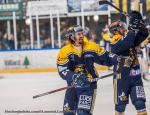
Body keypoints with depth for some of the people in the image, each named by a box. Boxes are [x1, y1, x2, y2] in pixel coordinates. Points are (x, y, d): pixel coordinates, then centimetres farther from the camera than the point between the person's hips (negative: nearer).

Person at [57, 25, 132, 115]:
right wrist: (74, 77, -32)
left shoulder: (91, 47, -3)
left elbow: (105, 58, 2)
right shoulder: (64, 52, -8)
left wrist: (118, 58, -15)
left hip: (89, 85, -1)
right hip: (73, 85, 1)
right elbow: (62, 70, -16)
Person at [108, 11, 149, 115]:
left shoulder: (131, 38, 11)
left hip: (135, 76, 5)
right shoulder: (115, 42, -11)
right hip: (122, 77, -5)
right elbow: (125, 44, -31)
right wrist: (133, 28, -31)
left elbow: (144, 34, 4)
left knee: (140, 103, 0)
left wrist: (139, 22, -11)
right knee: (120, 104, 6)